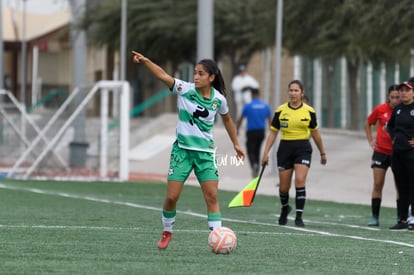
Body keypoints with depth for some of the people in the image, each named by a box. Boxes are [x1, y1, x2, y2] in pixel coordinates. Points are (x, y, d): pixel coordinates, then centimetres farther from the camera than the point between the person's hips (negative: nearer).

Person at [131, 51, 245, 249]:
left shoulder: (219, 99, -1)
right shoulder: (185, 89, -9)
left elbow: (227, 119, 19)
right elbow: (163, 75, -22)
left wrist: (236, 144, 25)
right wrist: (145, 61, -38)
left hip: (205, 152, 1)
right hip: (182, 150, -1)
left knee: (212, 197, -7)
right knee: (172, 197, -3)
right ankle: (167, 232, 21)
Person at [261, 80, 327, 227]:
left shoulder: (309, 111, 1)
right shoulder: (280, 111, 0)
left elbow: (315, 133, 13)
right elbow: (273, 133, 5)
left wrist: (322, 153, 19)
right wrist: (266, 153, -1)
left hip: (303, 148, -1)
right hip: (285, 148, 1)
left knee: (300, 181, -18)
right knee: (283, 187, 6)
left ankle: (299, 217, -12)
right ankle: (285, 208, 38)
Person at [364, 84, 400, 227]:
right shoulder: (380, 109, -4)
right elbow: (368, 123, 14)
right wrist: (370, 140, 8)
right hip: (381, 151, 1)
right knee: (377, 184, 1)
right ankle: (374, 217, 7)